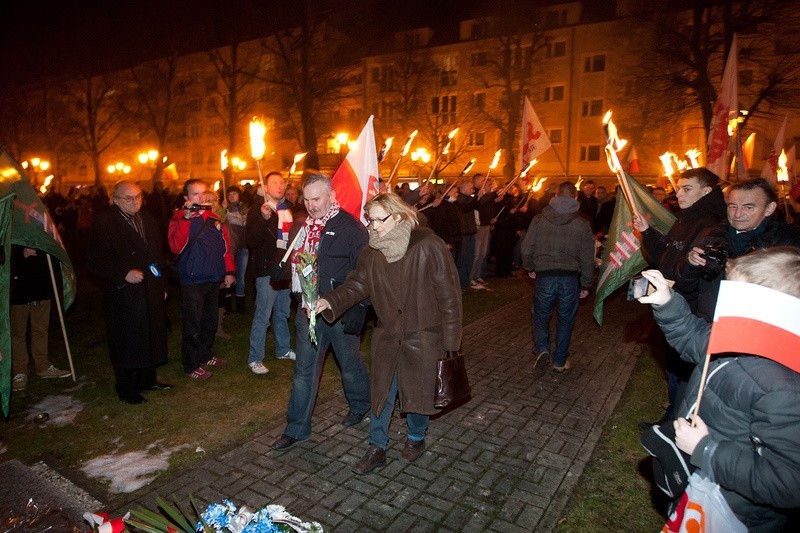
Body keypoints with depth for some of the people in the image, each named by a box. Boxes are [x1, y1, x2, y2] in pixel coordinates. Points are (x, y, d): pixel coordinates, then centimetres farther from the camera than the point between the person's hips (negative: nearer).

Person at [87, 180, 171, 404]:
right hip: (123, 294, -6)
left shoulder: (149, 220, 13)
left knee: (151, 337, 15)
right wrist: (124, 274, -23)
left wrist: (162, 284, 17)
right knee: (126, 342, 3)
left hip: (151, 293, 7)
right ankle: (126, 388, 18)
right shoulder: (104, 222, -9)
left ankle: (147, 379, 31)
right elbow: (96, 261, -13)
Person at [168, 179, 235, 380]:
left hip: (213, 279, 6)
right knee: (193, 326, 3)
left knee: (210, 321, 17)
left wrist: (229, 271, 9)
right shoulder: (180, 218, -8)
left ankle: (205, 355, 35)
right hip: (192, 281, -6)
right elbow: (176, 247, -24)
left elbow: (225, 245, 13)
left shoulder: (212, 217, 8)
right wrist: (186, 218, -30)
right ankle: (191, 366, 17)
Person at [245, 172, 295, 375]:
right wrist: (264, 218, -30)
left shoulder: (288, 209, 10)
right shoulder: (257, 209, -8)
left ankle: (283, 350, 32)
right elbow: (252, 241, -18)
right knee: (263, 316, -4)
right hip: (267, 269, -6)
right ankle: (254, 359, 8)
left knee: (282, 313, 18)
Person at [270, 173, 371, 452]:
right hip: (309, 308, 6)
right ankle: (297, 428, 23)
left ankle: (360, 405, 42)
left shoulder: (350, 227, -13)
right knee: (304, 369, 10)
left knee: (350, 363, 15)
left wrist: (355, 311, -18)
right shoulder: (306, 225, 8)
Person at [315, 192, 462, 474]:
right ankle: (377, 448, 28)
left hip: (423, 335, -4)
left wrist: (450, 339, -14)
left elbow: (448, 293, -15)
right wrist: (329, 301, -23)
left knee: (419, 390, 13)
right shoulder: (372, 252, -1)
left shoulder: (428, 245, -17)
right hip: (388, 334, 4)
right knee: (381, 391, 10)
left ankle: (416, 437, 41)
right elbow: (357, 284, -4)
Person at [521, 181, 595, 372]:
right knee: (565, 320, 13)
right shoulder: (582, 223, 1)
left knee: (541, 315, 17)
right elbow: (588, 257, 3)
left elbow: (527, 248, 2)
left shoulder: (540, 218, 0)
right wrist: (586, 284, 12)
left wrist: (530, 268, 19)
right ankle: (560, 361, 21)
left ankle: (542, 348, -3)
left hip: (544, 275, 0)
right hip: (570, 277, 1)